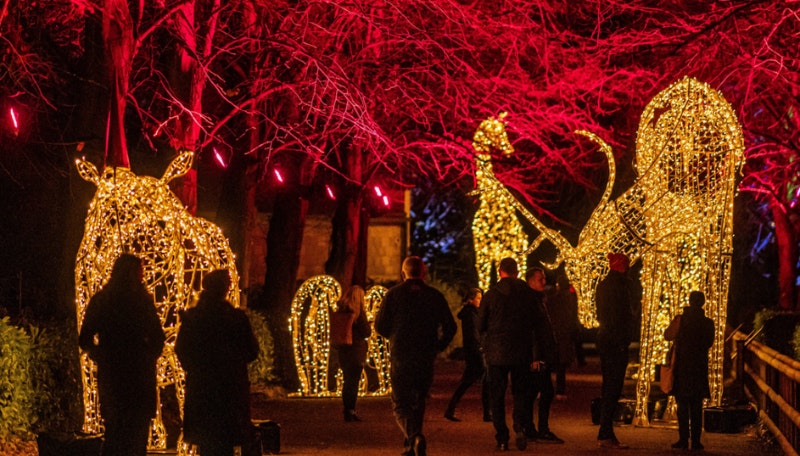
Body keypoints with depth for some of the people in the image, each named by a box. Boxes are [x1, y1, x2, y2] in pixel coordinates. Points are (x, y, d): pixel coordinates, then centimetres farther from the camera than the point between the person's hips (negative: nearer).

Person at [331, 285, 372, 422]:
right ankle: (350, 411, -2)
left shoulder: (338, 313, 5)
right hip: (356, 351, -6)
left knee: (347, 382, 14)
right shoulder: (358, 313, -13)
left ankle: (347, 411, 18)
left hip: (342, 352, 6)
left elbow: (335, 333, 10)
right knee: (353, 382, -1)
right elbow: (367, 332, -9)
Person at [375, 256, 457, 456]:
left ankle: (414, 436, -26)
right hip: (426, 358, 2)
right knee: (417, 402, 18)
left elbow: (380, 325, -1)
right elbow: (450, 327, 0)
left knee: (401, 403, 0)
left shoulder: (394, 294, -2)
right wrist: (437, 346, 15)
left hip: (401, 357, -2)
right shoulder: (435, 296, 3)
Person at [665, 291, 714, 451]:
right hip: (700, 367, 2)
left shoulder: (680, 319, -9)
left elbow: (667, 335, 2)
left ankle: (683, 440, -2)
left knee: (682, 404, 3)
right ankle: (695, 441, 2)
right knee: (697, 406, 6)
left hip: (682, 367, -2)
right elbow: (710, 343, 9)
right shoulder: (708, 323, -2)